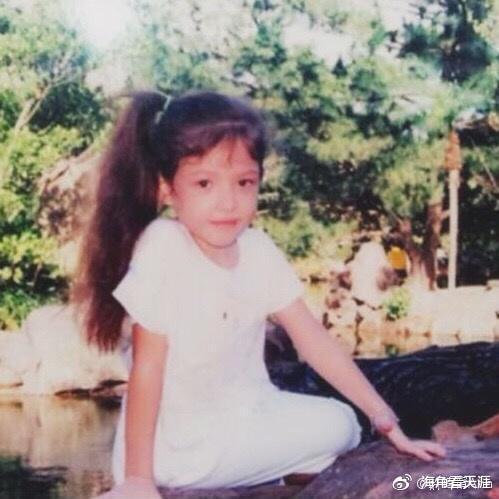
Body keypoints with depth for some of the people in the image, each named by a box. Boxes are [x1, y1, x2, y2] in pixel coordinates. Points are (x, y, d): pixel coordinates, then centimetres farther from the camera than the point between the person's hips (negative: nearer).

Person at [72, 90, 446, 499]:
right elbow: (146, 367, -20)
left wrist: (386, 420, -2)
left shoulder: (258, 250, -5)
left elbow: (312, 338, 0)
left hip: (245, 412, 7)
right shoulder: (162, 248, -23)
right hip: (179, 441, -6)